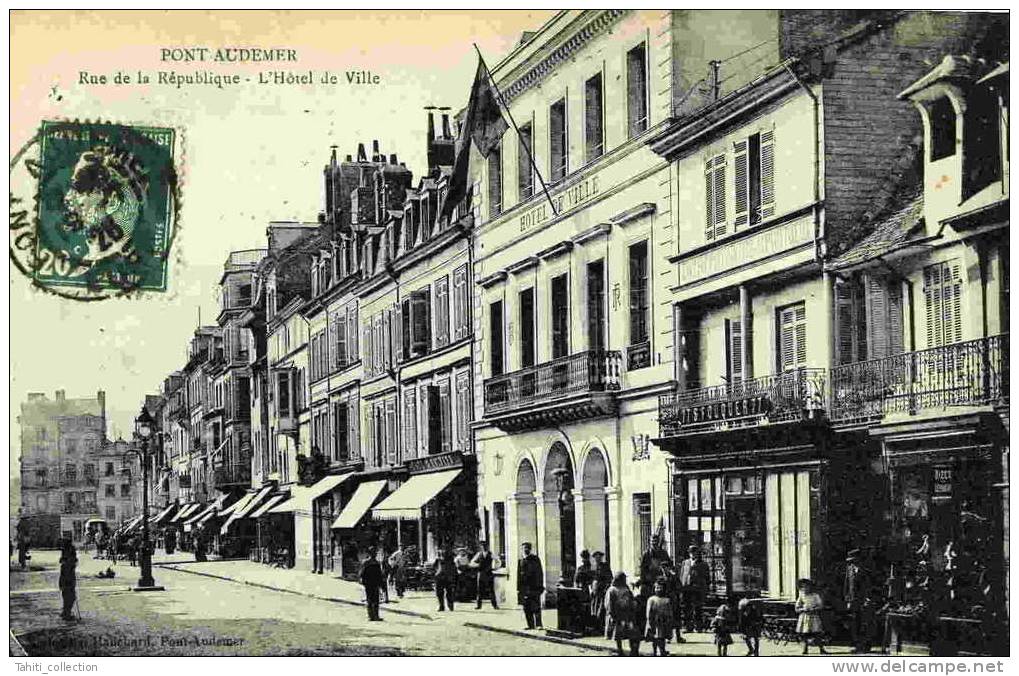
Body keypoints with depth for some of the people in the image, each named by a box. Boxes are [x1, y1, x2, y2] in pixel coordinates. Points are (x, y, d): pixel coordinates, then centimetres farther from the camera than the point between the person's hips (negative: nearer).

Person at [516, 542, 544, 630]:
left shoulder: (535, 559, 5)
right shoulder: (521, 561, 13)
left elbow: (540, 573, 3)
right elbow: (519, 575, 14)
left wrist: (541, 586, -3)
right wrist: (518, 588, 9)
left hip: (535, 587, -3)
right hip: (525, 588, 3)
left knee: (536, 607, -8)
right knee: (527, 608, 3)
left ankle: (538, 624, -7)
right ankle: (530, 625, 9)